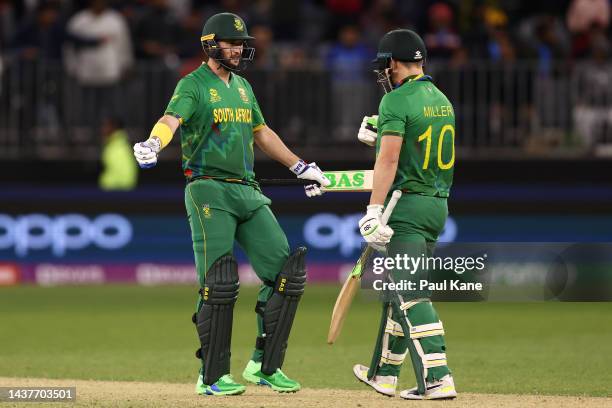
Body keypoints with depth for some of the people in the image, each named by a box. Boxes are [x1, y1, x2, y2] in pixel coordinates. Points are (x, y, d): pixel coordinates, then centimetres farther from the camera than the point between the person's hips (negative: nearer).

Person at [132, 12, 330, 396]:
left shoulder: (243, 87, 18)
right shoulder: (193, 85, -5)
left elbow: (261, 132, 31)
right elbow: (172, 119, -25)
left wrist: (300, 166, 34)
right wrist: (153, 143, -46)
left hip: (248, 192, 7)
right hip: (209, 190, -7)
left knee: (285, 271, 0)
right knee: (219, 284, -12)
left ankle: (264, 365, 9)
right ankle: (212, 377, -3)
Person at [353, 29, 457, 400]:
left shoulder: (396, 100, -12)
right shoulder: (442, 100, 14)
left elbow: (389, 159, -20)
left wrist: (374, 210, -22)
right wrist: (380, 137, 24)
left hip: (407, 203, -9)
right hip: (438, 205, 9)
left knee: (411, 295, -11)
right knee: (397, 288, 19)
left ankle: (438, 379, -20)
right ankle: (384, 374, 28)